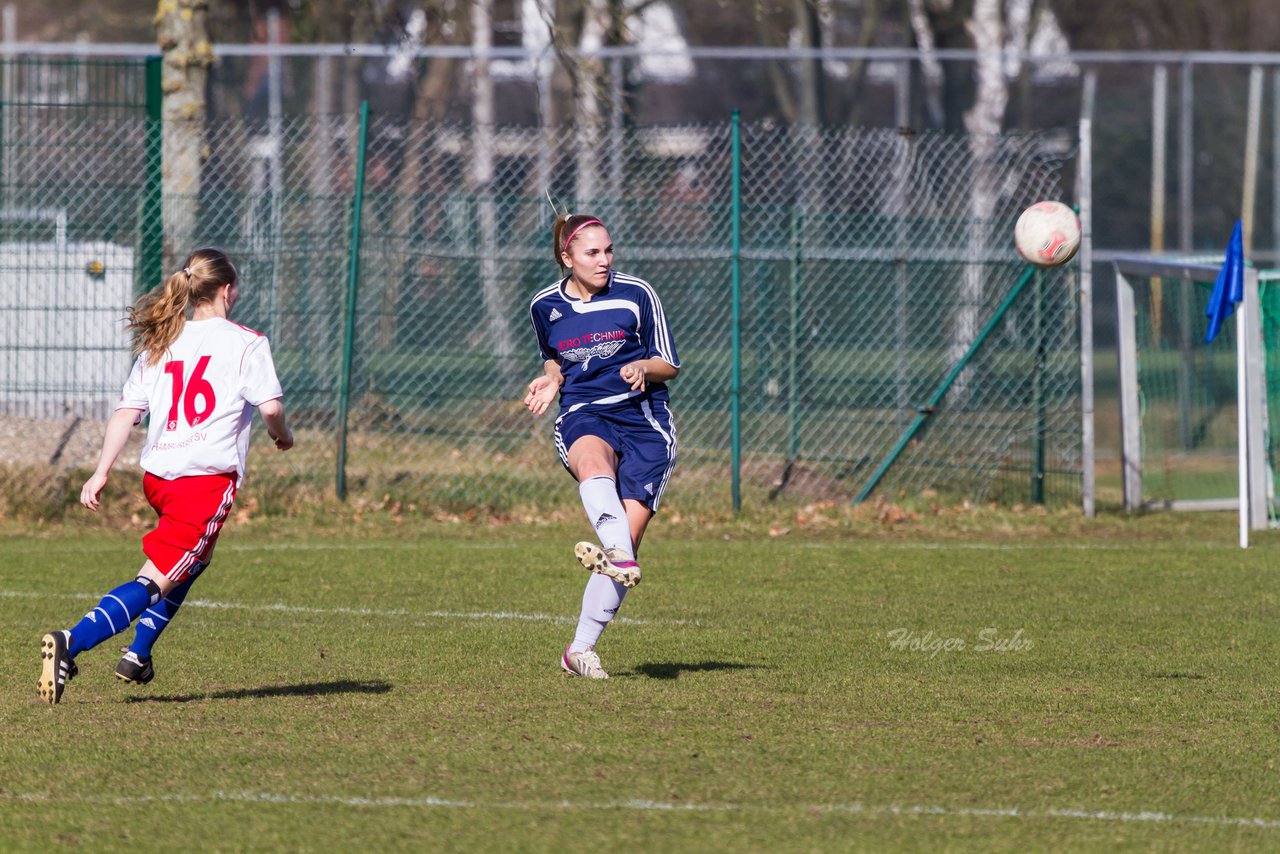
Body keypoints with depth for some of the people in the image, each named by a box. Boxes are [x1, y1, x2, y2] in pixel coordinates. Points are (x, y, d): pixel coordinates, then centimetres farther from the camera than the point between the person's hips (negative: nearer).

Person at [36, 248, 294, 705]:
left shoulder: (160, 343, 14)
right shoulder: (246, 343, -1)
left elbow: (126, 411, 8)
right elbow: (270, 408, -8)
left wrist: (101, 472, 6)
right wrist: (283, 436, 14)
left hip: (156, 475, 7)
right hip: (209, 477, -7)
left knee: (193, 560, 32)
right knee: (157, 580, -12)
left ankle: (139, 655, 25)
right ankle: (71, 643, -32)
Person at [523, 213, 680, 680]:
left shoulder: (636, 294, 1)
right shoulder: (545, 307, 9)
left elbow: (669, 365, 8)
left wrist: (642, 367, -14)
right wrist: (551, 381, 5)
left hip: (643, 418, 0)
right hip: (583, 416, 0)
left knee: (630, 532, -13)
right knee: (595, 459, -39)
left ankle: (581, 648, -3)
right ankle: (619, 555, -67)